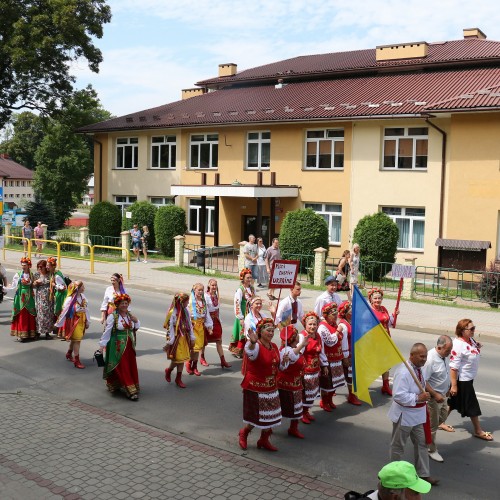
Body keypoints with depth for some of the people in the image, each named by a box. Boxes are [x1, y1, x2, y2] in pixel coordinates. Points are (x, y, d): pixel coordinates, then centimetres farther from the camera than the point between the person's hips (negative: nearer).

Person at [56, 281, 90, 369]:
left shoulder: (82, 297, -2)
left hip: (81, 321, 7)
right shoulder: (70, 299, -23)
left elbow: (85, 309, 7)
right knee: (77, 340, -4)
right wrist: (59, 323, -7)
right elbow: (64, 311, -15)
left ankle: (69, 354, 43)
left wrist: (87, 321, 10)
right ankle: (77, 361, 4)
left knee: (74, 339, 21)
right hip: (74, 321, -7)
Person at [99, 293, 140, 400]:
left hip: (129, 346, 7)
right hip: (117, 346, -6)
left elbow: (136, 328, 18)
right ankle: (131, 391, -2)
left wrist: (136, 321, -2)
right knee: (122, 368, -4)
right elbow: (107, 331, -10)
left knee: (131, 367, 8)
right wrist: (102, 345, -11)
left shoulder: (130, 315, 7)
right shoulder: (112, 316, -12)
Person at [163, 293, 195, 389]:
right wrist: (170, 342, -14)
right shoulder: (173, 313, -18)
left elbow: (189, 325, 9)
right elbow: (170, 328, -15)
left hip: (185, 338, 6)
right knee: (177, 359, -1)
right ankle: (168, 370, 30)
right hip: (176, 338, -6)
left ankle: (178, 379, 20)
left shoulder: (186, 311, 2)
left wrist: (192, 338, 10)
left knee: (182, 359, 9)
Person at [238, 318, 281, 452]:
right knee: (257, 415, 1)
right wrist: (253, 342, -69)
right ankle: (244, 432, 30)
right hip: (255, 388, -7)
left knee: (270, 415, 12)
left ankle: (264, 440, 31)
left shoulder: (274, 346, 6)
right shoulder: (255, 346, -20)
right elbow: (250, 351, -47)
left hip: (271, 388, 7)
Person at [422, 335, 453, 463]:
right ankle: (432, 450, 21)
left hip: (442, 395, 9)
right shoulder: (430, 359, -29)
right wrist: (435, 395, -26)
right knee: (433, 425, 6)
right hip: (433, 396, -9)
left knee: (443, 417, 24)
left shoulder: (443, 356, -2)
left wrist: (447, 389, 18)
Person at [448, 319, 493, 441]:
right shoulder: (458, 344, -26)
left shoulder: (471, 340, 1)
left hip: (469, 378, 9)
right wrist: (454, 385, -25)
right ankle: (478, 431, 19)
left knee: (454, 402, 19)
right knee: (472, 405, 4)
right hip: (462, 380, -9)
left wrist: (478, 347, -2)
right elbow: (453, 366, -26)